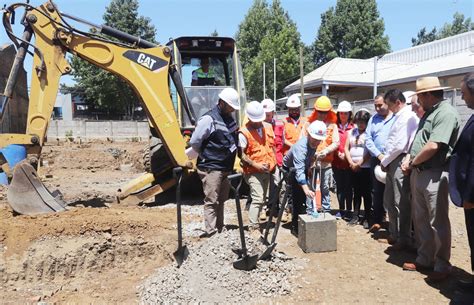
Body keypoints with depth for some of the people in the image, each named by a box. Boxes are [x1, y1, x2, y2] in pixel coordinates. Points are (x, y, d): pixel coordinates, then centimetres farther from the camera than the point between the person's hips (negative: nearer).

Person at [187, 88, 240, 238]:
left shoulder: (229, 118, 9)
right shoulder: (208, 119, -16)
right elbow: (194, 143, -13)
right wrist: (207, 157, -2)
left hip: (225, 168, 8)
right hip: (211, 168, -8)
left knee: (221, 199, 17)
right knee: (211, 200, -5)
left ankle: (220, 229, 29)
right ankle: (210, 231, 0)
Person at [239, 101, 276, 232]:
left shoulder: (268, 127, 7)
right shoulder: (244, 132, -13)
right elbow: (241, 154, -14)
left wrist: (274, 163, 10)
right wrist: (256, 165, -20)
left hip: (267, 170, 7)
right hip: (253, 172, -7)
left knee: (261, 199, 14)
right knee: (258, 199, -14)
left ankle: (254, 222, 27)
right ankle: (253, 227, -7)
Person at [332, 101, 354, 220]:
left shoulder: (353, 127, -1)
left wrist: (347, 155, -11)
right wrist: (338, 154, -8)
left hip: (349, 162, -2)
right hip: (337, 162, 2)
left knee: (348, 187, 4)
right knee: (339, 186, 9)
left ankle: (349, 210, 15)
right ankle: (341, 210, 19)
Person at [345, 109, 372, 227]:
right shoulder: (351, 132, 12)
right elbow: (346, 148, 9)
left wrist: (359, 163, -12)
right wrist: (351, 162, -3)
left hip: (366, 167, -5)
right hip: (353, 167, 5)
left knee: (366, 193, 1)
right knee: (356, 192, 12)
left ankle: (367, 217, 9)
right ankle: (356, 215, 19)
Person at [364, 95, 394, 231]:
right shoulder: (373, 119, 13)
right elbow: (368, 140, 7)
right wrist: (379, 155, -7)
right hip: (376, 160, 3)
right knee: (377, 191, 7)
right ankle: (377, 220, 15)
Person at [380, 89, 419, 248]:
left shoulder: (407, 117, -14)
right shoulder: (399, 116, 16)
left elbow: (399, 146, -20)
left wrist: (384, 161, -9)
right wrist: (386, 161, 8)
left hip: (400, 162, -10)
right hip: (392, 163, 10)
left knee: (401, 203, 0)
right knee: (389, 201, 17)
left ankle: (404, 239, 12)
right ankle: (394, 234, 31)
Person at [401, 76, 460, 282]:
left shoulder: (446, 113, -14)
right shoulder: (429, 113, 17)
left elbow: (433, 146, -23)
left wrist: (412, 163, -9)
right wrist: (409, 160, 3)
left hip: (434, 175, -9)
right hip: (418, 173, 10)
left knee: (438, 222, 1)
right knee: (420, 219, 15)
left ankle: (442, 265, 14)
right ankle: (424, 259, 28)